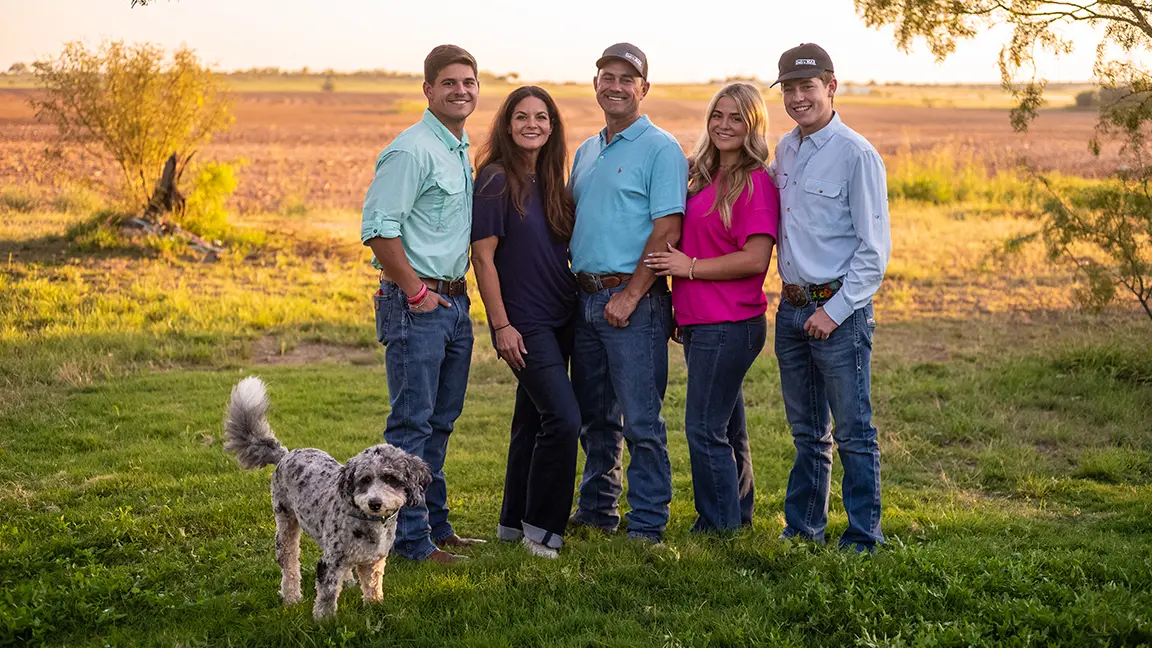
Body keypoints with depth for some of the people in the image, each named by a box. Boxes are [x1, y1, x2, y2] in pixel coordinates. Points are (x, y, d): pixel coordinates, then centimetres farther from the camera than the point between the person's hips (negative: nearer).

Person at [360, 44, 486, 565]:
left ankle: (436, 526, 25)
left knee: (440, 422, 15)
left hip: (454, 302, 9)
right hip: (416, 304, -9)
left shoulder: (461, 151, 16)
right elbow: (378, 228, -19)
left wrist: (457, 292, 16)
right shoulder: (412, 151, -12)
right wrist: (416, 291, -17)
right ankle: (410, 539, 1)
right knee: (412, 424, -4)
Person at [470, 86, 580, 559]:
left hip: (559, 318, 8)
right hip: (523, 321, -8)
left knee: (534, 419, 13)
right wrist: (501, 325, -17)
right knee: (564, 418, -14)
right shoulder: (495, 180, -10)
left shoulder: (550, 181, 11)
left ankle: (514, 524, 23)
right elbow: (483, 257, -13)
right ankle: (541, 529, -2)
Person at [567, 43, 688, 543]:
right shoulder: (586, 152, 18)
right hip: (585, 297, 7)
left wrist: (629, 296, -17)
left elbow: (667, 230, -13)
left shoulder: (661, 149, -5)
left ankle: (647, 526, 3)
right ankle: (597, 510, 27)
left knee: (641, 421, -4)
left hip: (634, 301, -7)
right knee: (594, 417, 15)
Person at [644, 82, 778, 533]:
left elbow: (755, 259, -19)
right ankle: (738, 519, 29)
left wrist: (690, 267, -14)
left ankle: (719, 528, 5)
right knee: (726, 428, 17)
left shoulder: (755, 183, -12)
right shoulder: (705, 176, 15)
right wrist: (680, 311, 14)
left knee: (704, 429, -6)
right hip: (700, 322, 9)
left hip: (730, 324, -9)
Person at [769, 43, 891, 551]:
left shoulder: (857, 155, -10)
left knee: (853, 432, 0)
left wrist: (835, 310, -14)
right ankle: (802, 527, 27)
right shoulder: (785, 150, 11)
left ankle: (863, 538, 10)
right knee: (807, 432, 16)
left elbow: (875, 248, -12)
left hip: (839, 309, -7)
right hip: (791, 308, 7)